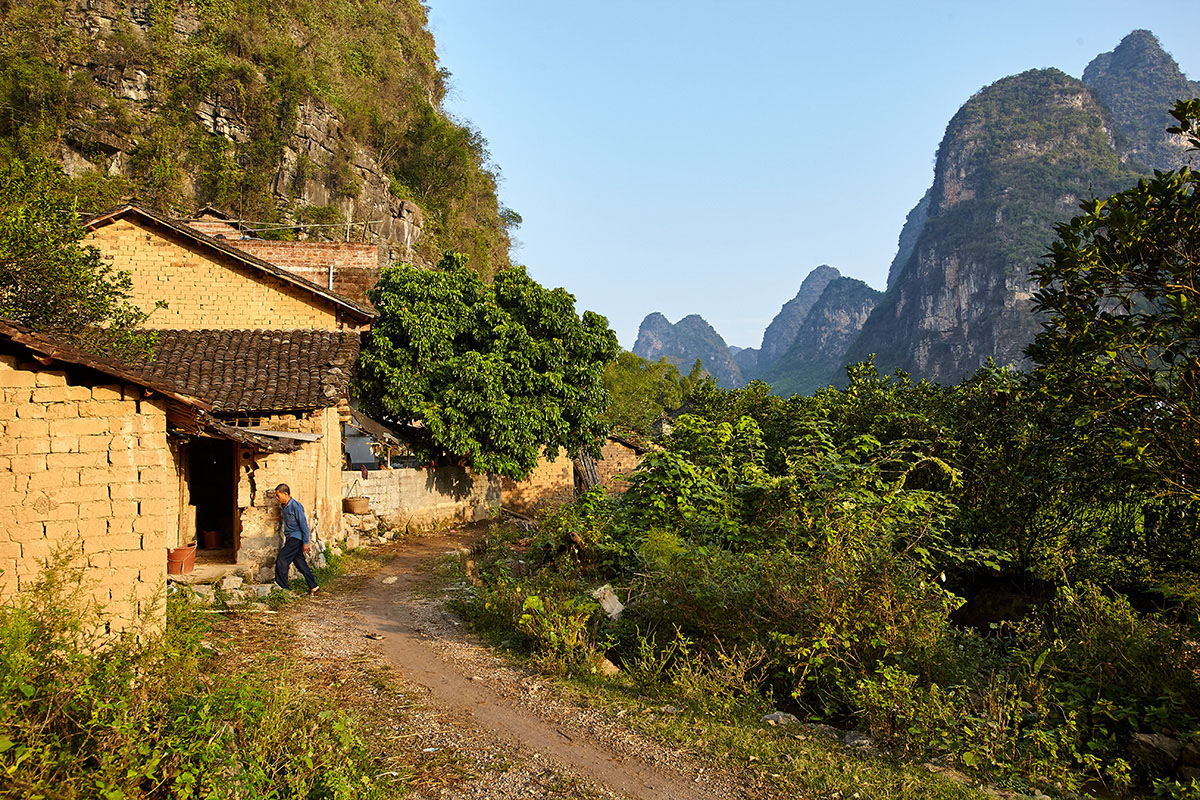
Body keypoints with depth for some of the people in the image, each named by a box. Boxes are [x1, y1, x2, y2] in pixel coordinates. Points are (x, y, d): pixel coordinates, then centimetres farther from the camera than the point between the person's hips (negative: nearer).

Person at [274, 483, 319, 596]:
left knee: (281, 559, -14)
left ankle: (282, 588, -7)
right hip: (290, 539, 9)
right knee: (300, 563, 9)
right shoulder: (282, 506, 10)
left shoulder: (296, 506, -17)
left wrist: (305, 543, -16)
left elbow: (304, 525, -16)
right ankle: (313, 587, 15)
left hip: (297, 538, -9)